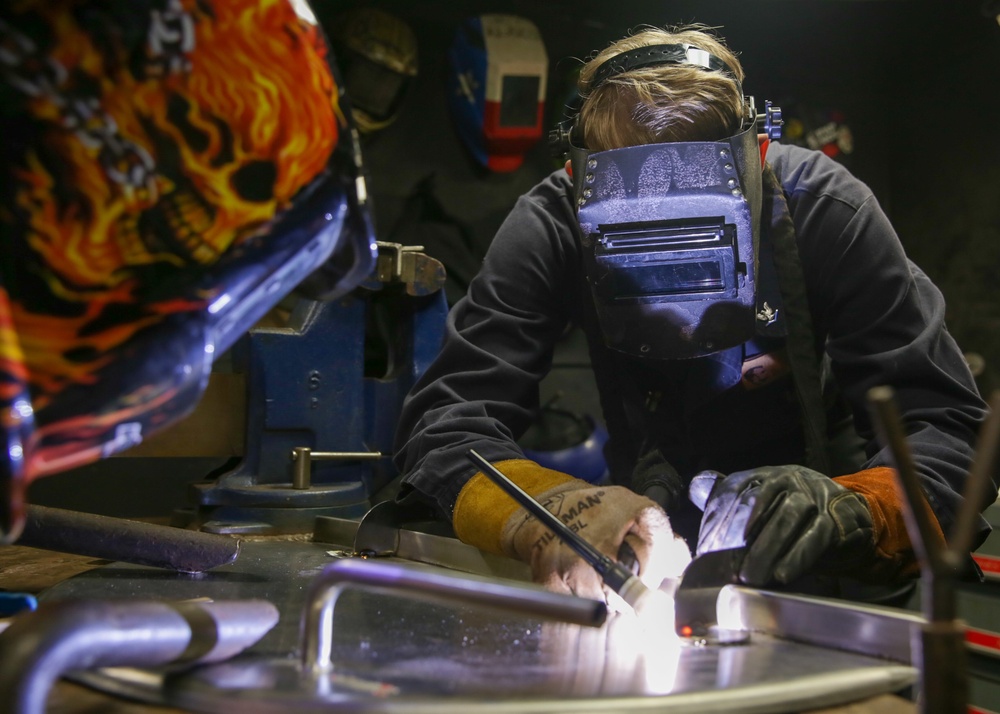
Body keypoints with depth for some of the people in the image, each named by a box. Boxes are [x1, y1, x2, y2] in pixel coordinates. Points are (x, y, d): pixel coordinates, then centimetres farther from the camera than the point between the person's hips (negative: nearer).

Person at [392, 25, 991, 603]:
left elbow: (940, 426, -24)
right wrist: (547, 512, -46)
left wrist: (853, 513, -46)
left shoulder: (828, 209, -23)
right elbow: (446, 419, -26)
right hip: (655, 499, 0)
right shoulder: (554, 224, -22)